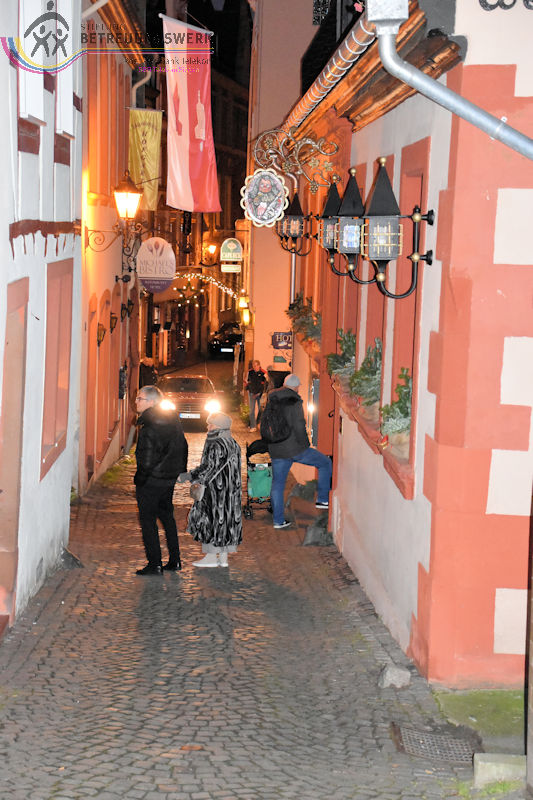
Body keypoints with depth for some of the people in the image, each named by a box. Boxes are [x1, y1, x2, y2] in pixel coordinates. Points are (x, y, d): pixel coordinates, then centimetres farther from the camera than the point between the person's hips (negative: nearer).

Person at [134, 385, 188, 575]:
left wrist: (140, 479, -12)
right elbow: (183, 447, 15)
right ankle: (174, 561, 23)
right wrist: (181, 470, 20)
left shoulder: (150, 426, -22)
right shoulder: (172, 419, 6)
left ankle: (155, 565, 3)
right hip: (170, 477, 9)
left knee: (148, 520, 1)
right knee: (167, 516, 20)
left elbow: (147, 458, -24)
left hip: (151, 480, -9)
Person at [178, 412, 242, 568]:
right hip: (231, 490, 9)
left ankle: (211, 556, 2)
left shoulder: (216, 445, -17)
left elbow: (209, 468, -20)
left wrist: (188, 477, -17)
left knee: (211, 521, -1)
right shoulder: (232, 444, 11)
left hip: (216, 490, -9)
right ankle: (223, 557, 14)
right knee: (226, 520, 10)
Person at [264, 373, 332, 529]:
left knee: (277, 484, 14)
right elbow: (299, 425, -21)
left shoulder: (272, 401, 8)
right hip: (294, 448, -6)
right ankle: (322, 499, 13)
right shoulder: (294, 401, -14)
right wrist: (305, 445, -8)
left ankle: (278, 520, 16)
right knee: (325, 463, 12)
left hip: (276, 450, 6)